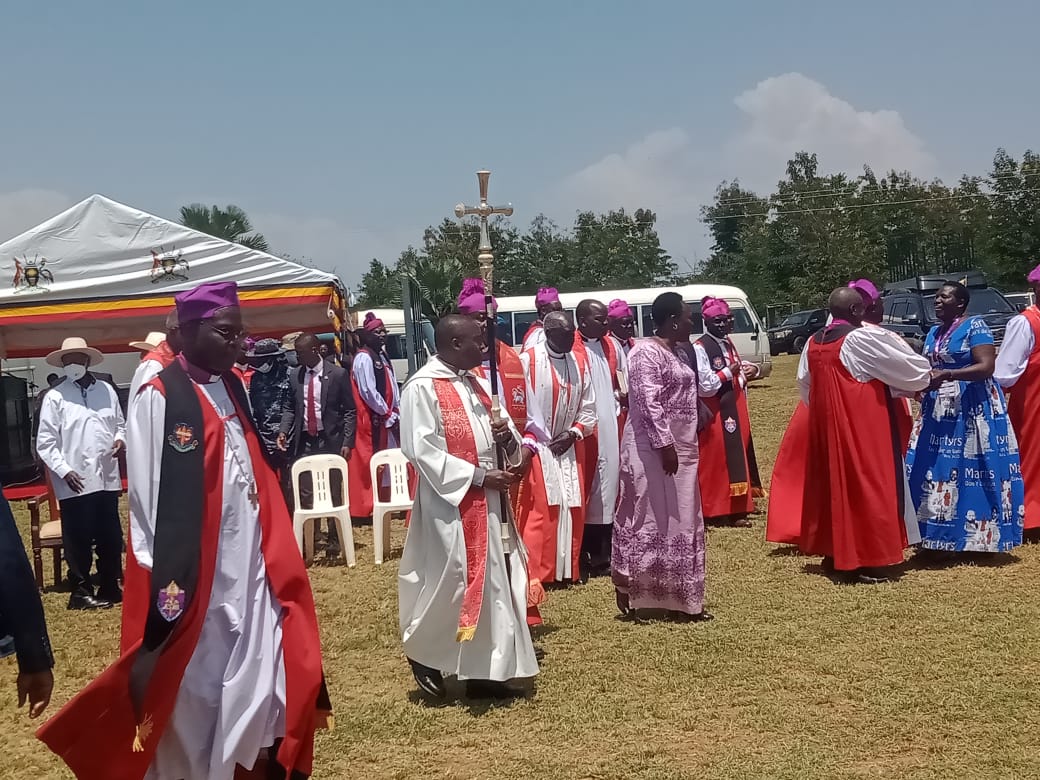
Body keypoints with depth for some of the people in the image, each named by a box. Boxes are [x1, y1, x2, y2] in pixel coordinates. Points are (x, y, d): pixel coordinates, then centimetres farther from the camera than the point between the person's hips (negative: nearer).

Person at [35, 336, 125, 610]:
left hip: (107, 478, 4)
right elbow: (45, 443, -3)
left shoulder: (106, 390, 10)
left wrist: (120, 438, -4)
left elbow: (120, 424, 18)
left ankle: (110, 588, 22)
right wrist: (64, 470, -13)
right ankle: (81, 592, 13)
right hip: (75, 482, -4)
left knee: (111, 538, 10)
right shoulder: (55, 397, 0)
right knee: (79, 542, 2)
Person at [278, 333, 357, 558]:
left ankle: (334, 541, 16)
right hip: (303, 441, 3)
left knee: (333, 494, 4)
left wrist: (347, 442, -9)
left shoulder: (338, 374, -4)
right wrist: (283, 430, -3)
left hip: (330, 440, -3)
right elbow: (289, 407, 14)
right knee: (304, 495, 1)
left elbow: (350, 411, -2)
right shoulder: (294, 375, 7)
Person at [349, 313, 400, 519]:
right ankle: (367, 506, 0)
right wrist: (388, 414, -12)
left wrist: (396, 413, 3)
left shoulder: (382, 357, 15)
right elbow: (368, 392, -18)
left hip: (387, 419, 9)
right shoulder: (363, 358, -12)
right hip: (371, 420, -9)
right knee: (371, 462, -5)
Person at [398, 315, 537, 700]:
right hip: (452, 503, -8)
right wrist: (479, 476, -18)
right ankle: (423, 652, 21)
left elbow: (503, 440, 18)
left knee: (493, 584, 8)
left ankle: (484, 672, 16)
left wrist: (507, 435, -6)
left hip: (488, 502, 8)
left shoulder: (476, 383, 12)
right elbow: (423, 453, -17)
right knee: (451, 583, -3)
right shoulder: (421, 389, -12)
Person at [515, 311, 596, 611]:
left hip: (566, 450, 6)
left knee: (572, 512, 10)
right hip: (535, 449, -6)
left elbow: (588, 407, 11)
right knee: (536, 515, -8)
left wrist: (573, 433, -4)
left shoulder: (578, 364, 7)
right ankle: (532, 576, -6)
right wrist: (526, 444, -18)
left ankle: (567, 569, 24)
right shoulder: (529, 359, -10)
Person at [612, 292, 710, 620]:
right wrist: (664, 444, -25)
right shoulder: (647, 352, -14)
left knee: (679, 521, 11)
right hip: (653, 451, -10)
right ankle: (626, 582, 9)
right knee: (649, 518, -4)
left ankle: (679, 598, 17)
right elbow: (649, 403, -22)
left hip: (678, 450, 10)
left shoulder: (672, 352, 16)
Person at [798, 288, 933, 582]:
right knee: (869, 484, 0)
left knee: (834, 482, 15)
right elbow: (907, 365, -5)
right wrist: (926, 376, 16)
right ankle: (872, 560, 3)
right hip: (864, 425, -7)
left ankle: (834, 552, 24)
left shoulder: (814, 343, 5)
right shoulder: (864, 338, -14)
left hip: (825, 425, 7)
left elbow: (805, 385, 15)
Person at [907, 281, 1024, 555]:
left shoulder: (975, 326, -7)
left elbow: (987, 367, -17)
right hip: (939, 410, 7)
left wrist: (948, 375, -27)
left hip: (972, 409, -7)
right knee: (935, 470, 4)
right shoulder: (934, 333, 15)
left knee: (969, 471, -6)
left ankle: (979, 538, 3)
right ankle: (939, 538, 11)